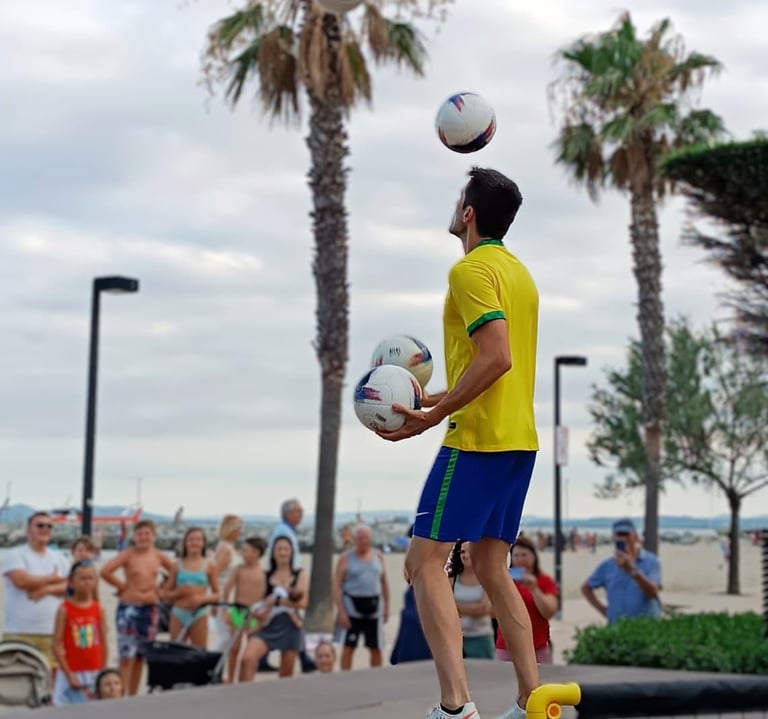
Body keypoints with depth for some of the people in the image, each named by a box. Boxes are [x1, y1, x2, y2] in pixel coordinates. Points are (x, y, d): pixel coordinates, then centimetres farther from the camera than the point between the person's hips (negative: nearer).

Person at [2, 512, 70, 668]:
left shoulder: (59, 558, 17)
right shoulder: (15, 555, 1)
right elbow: (21, 581, -16)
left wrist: (47, 589, -12)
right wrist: (52, 578, 0)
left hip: (51, 632, 4)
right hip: (20, 632, -4)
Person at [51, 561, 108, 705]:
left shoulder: (98, 609, 3)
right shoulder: (65, 609, -7)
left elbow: (104, 643, 6)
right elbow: (57, 645, -9)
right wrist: (69, 675, -12)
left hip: (95, 674, 3)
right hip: (72, 673, -3)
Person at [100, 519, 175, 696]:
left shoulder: (158, 555, 6)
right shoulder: (128, 554, -8)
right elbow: (105, 571, -18)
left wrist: (161, 589, 8)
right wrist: (122, 585, -8)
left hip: (151, 608, 5)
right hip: (129, 607, -5)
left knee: (141, 656, 10)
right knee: (127, 657, -9)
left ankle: (133, 696, 18)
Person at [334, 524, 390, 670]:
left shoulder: (378, 556, 10)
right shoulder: (346, 558, -2)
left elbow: (384, 582, 17)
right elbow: (337, 586, -6)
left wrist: (386, 607, 11)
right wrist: (341, 612, -14)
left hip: (374, 607, 4)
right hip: (352, 606, -3)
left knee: (376, 649, 5)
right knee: (348, 647, -3)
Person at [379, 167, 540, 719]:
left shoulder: (472, 269, -11)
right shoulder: (518, 271, 18)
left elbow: (496, 358, -22)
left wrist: (431, 418, -20)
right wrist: (438, 400, 25)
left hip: (477, 440, -9)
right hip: (520, 439, 9)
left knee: (425, 560, -7)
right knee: (492, 567, 14)